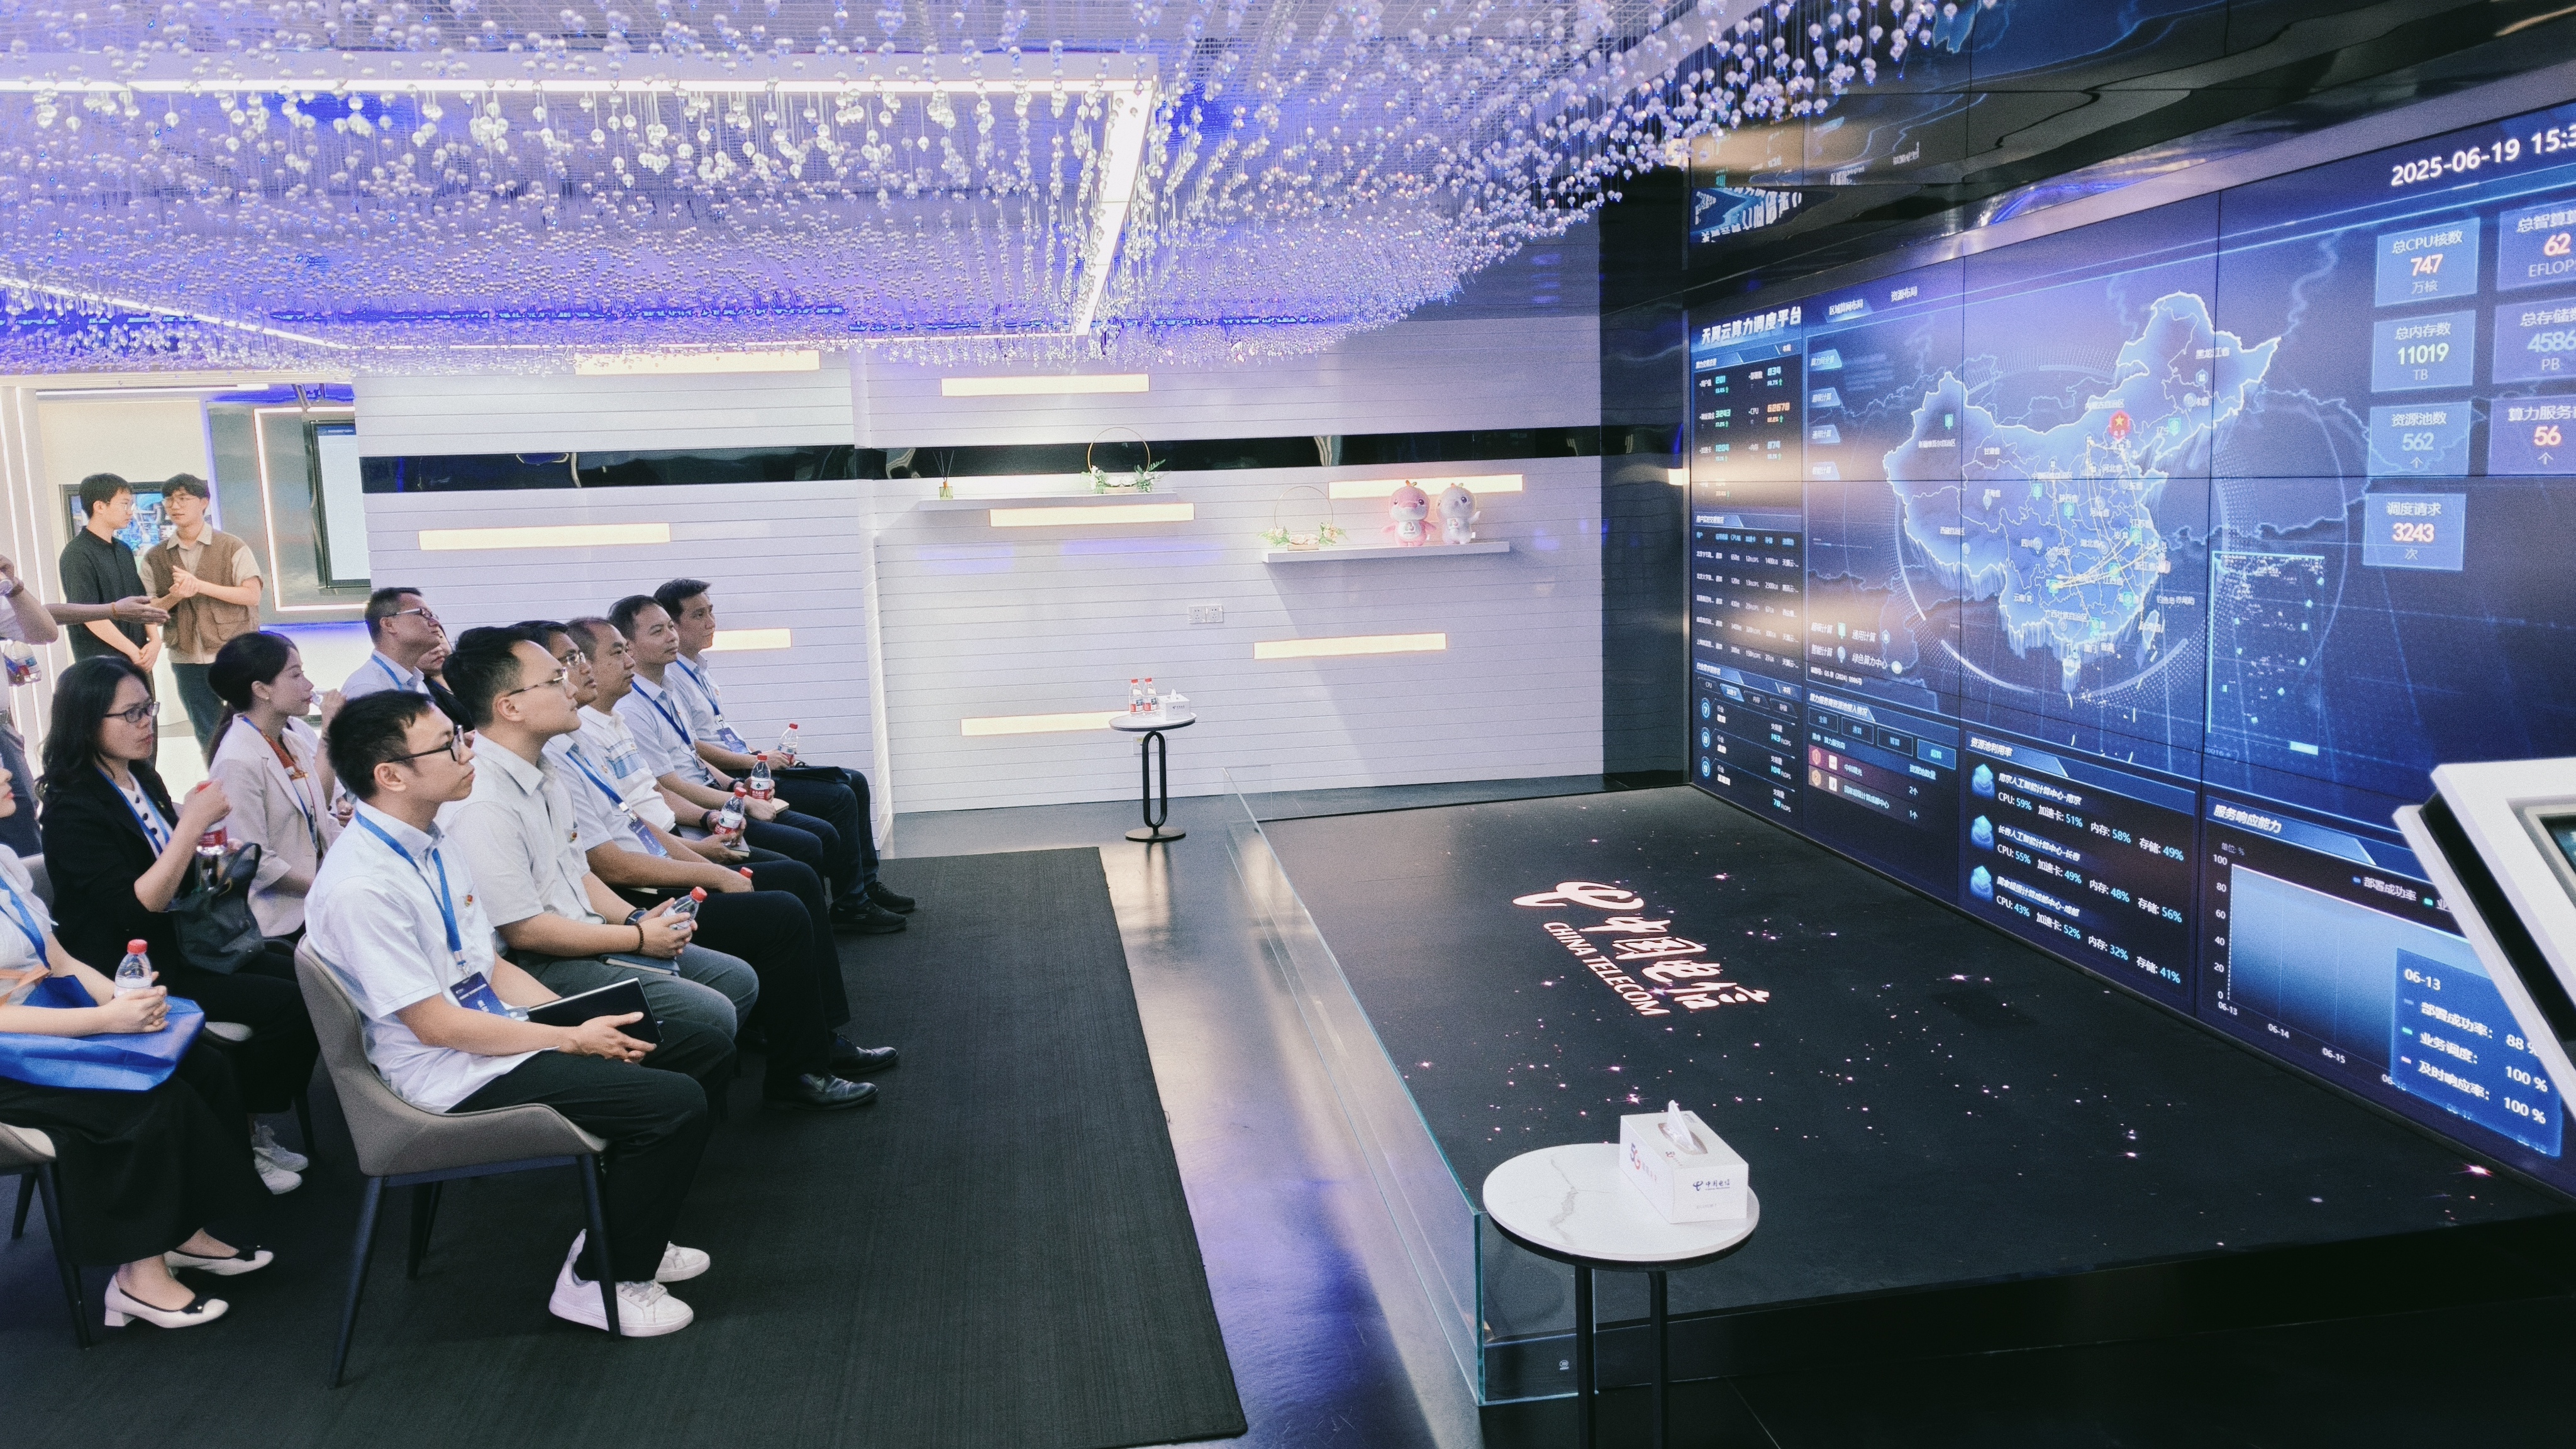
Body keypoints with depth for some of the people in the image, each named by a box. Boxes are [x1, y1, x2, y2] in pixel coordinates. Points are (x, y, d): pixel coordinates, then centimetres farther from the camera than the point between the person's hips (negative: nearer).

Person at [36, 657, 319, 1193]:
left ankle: (252, 1126, 6)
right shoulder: (73, 810, -18)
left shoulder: (139, 781, 7)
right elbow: (136, 909, -26)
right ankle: (236, 1141, 2)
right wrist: (193, 823, -29)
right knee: (288, 1003, -18)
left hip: (180, 943, 8)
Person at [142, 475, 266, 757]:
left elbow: (252, 595, -10)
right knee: (209, 739, 11)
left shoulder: (232, 548, -1)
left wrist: (200, 586, -17)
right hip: (187, 660, 3)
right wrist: (174, 597, -15)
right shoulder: (155, 558, 7)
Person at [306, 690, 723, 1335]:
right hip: (456, 1077, -10)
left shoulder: (435, 845, 6)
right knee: (676, 1103, -22)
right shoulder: (360, 888, -23)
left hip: (498, 1030, 10)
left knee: (706, 1047, 8)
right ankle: (597, 1282, 0)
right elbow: (435, 1025, -20)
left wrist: (582, 1019, -1)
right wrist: (574, 1041, -15)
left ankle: (626, 1235, 19)